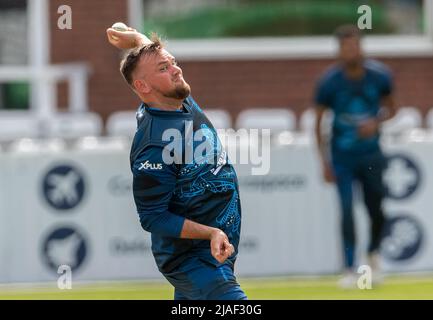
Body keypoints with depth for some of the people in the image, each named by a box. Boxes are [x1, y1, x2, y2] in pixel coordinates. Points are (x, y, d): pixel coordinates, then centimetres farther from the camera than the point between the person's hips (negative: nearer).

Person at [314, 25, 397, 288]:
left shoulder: (380, 75, -8)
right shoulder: (329, 81, -12)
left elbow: (390, 108, 8)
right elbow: (319, 123, -3)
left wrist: (376, 122, -14)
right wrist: (325, 162, -7)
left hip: (371, 155, 2)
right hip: (342, 156, -2)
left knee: (377, 211, 5)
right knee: (347, 211, -9)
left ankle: (374, 254, 32)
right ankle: (350, 269, -1)